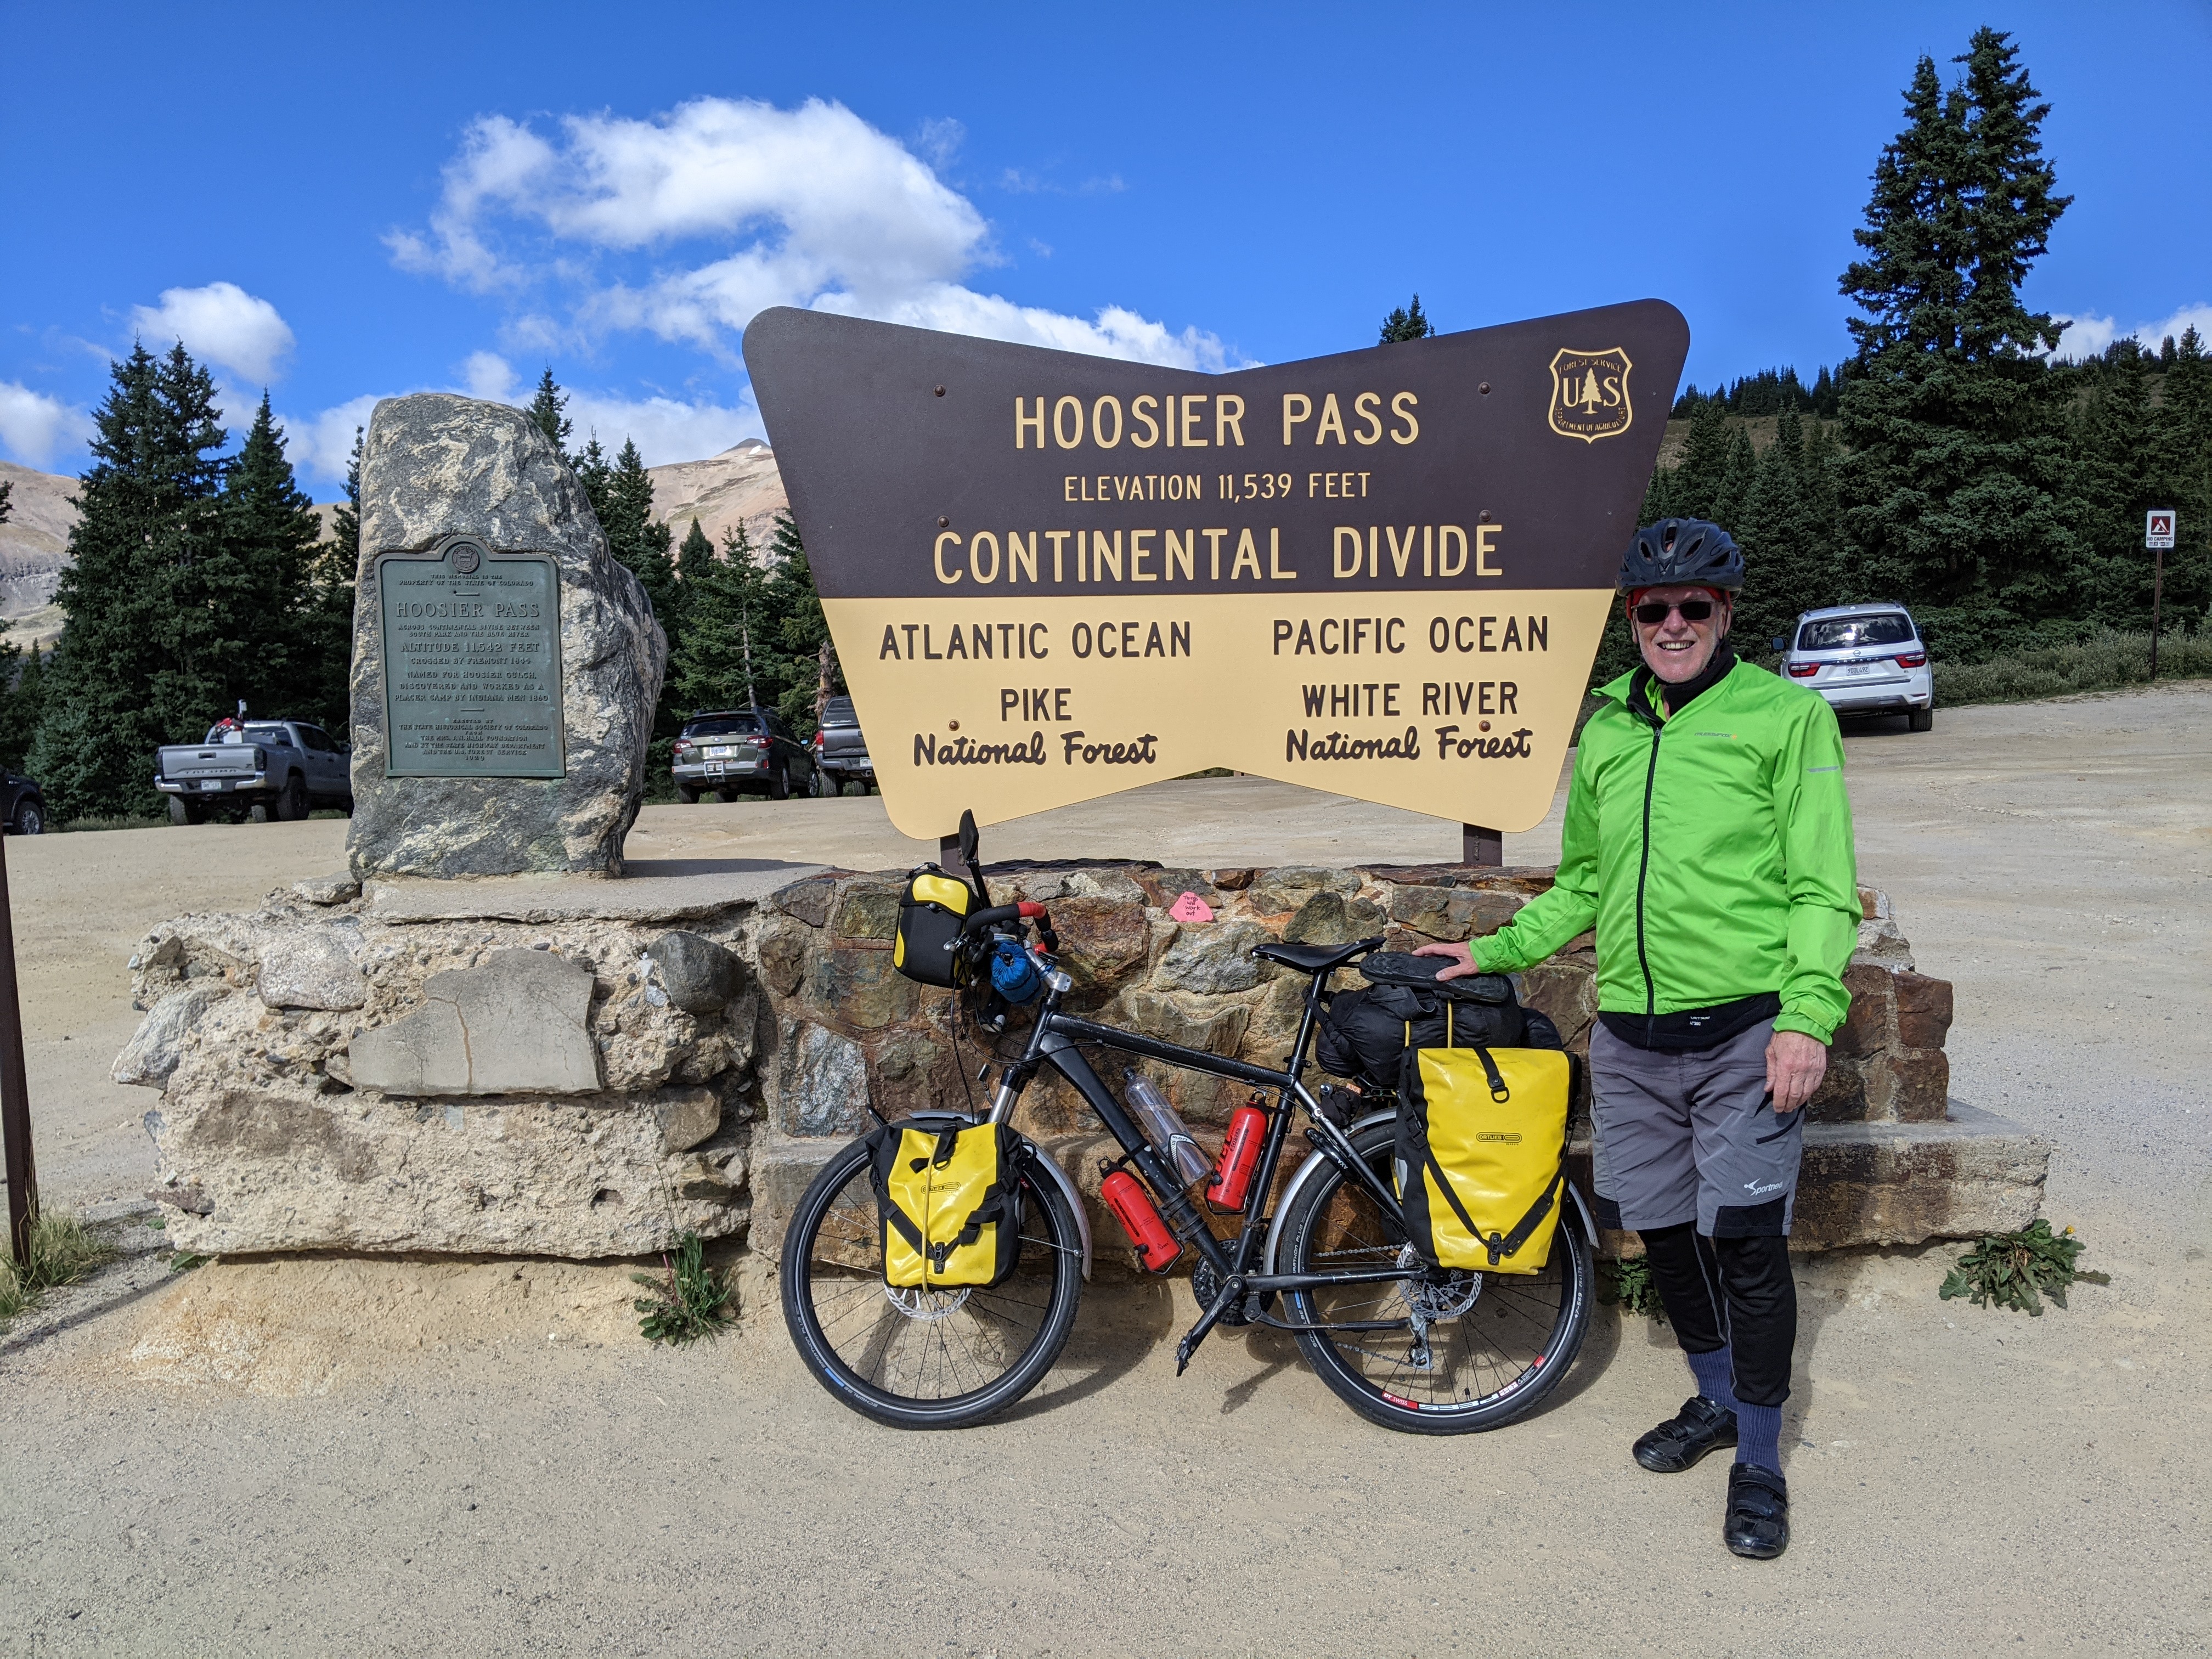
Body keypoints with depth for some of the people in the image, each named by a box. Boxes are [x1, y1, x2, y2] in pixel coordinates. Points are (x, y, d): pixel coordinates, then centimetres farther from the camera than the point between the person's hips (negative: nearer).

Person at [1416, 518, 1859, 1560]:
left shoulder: (1786, 713, -1)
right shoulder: (1604, 733, 13)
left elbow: (1822, 884, -5)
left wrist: (1808, 1013, -16)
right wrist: (1496, 951, 16)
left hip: (1745, 1031, -5)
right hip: (1629, 1034, 5)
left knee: (1746, 1240, -2)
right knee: (1663, 1229, 14)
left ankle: (1760, 1460, 17)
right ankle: (1716, 1398, 37)